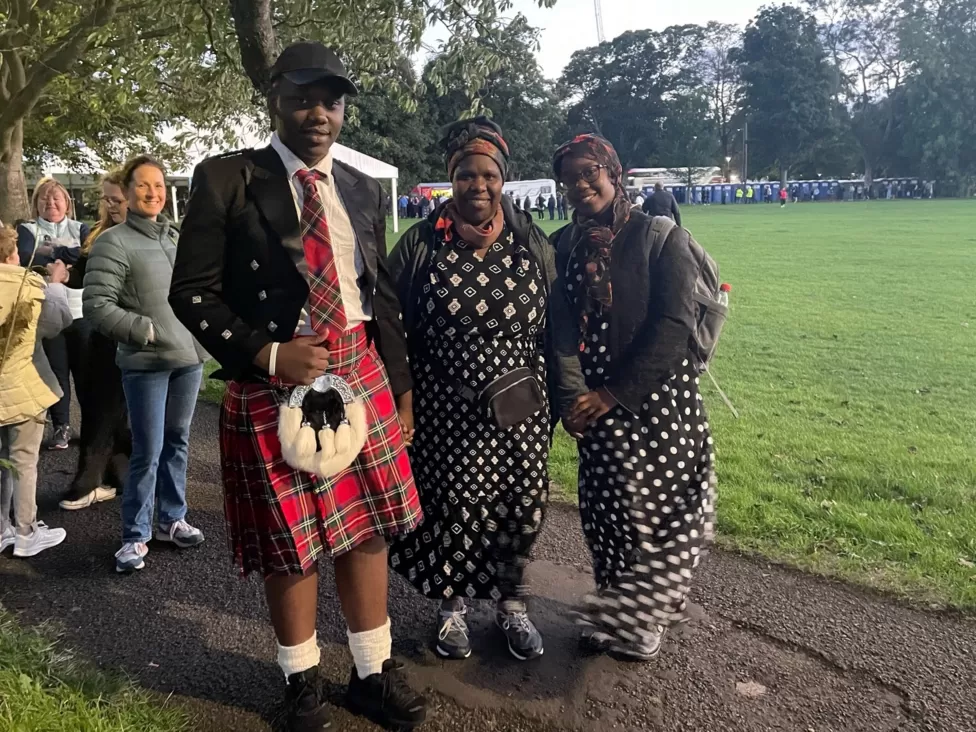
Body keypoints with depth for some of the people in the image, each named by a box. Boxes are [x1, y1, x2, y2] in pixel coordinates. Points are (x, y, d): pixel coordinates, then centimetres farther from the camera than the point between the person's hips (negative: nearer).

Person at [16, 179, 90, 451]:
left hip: (82, 312, 0)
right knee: (56, 371, 4)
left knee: (87, 369, 2)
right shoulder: (27, 230, 7)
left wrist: (54, 253, -15)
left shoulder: (79, 229, 10)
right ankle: (61, 426, 16)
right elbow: (27, 259, -13)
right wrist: (70, 257, -14)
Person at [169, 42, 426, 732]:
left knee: (368, 528, 10)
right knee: (292, 543, 8)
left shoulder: (361, 188, 11)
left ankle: (373, 673, 31)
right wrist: (270, 356, -17)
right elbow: (191, 291, -6)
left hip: (361, 371, 4)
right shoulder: (226, 178, -3)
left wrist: (401, 383, 12)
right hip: (274, 380, -4)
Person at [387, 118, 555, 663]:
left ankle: (511, 603, 35)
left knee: (522, 507, 9)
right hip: (445, 412, -1)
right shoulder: (420, 245, -5)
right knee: (451, 506, 8)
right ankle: (452, 605, 33)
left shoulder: (534, 245, 0)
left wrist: (552, 399, 8)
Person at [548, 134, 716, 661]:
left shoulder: (660, 238, -5)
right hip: (596, 402, 3)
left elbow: (674, 326, -13)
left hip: (658, 398, -3)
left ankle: (634, 617, 21)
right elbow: (560, 326, -1)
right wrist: (573, 395, -16)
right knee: (606, 509, 9)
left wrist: (614, 393, -16)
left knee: (660, 510, 1)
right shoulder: (562, 247, 7)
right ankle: (617, 608, 29)